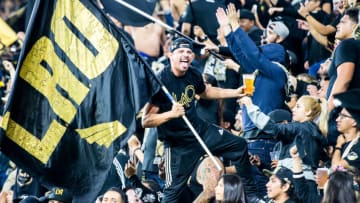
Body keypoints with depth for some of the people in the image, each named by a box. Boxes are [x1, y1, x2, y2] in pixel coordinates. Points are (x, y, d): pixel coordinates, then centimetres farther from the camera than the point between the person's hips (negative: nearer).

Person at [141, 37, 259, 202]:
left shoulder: (193, 75, -4)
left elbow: (205, 92, 22)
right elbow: (146, 121, -24)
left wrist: (236, 92, 18)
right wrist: (171, 114, -39)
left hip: (200, 130, 7)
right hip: (178, 143, -7)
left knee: (239, 145, 9)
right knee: (174, 190, -7)